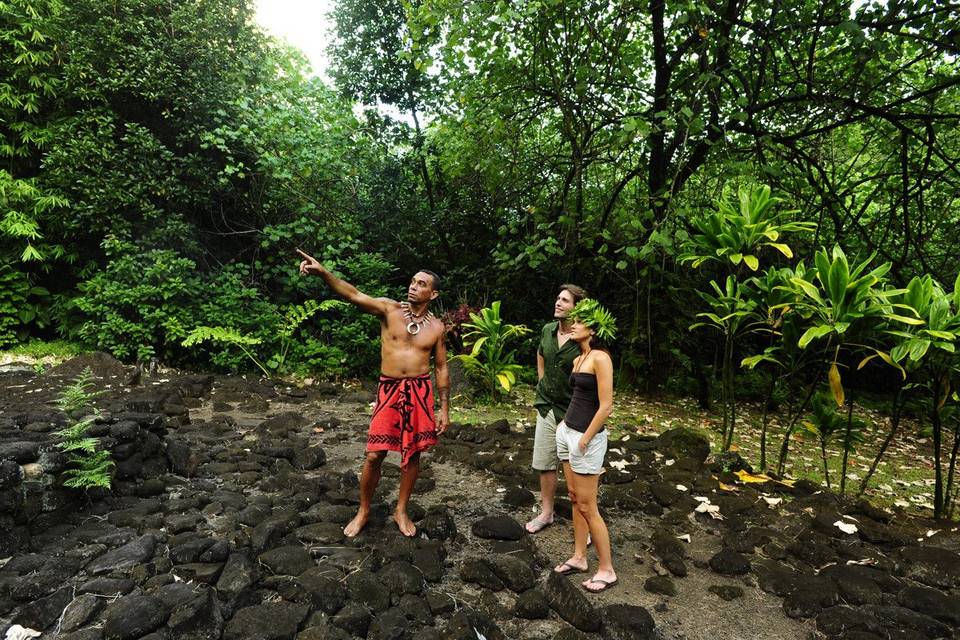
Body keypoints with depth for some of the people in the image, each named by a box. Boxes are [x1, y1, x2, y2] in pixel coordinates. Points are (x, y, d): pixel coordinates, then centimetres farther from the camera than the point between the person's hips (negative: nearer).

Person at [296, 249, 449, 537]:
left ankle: (401, 510, 30)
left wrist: (445, 408, 4)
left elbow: (441, 367, 8)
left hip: (420, 392, 2)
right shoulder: (389, 309, -4)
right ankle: (363, 512, 23)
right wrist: (322, 272, -37)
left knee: (412, 454, 10)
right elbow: (354, 295, -20)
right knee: (374, 455, 0)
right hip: (389, 390, -1)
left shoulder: (436, 326, 2)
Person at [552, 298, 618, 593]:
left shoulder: (600, 358, -16)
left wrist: (585, 440, -15)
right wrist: (565, 423, 11)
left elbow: (606, 406, -19)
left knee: (587, 506, 0)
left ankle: (607, 570, 14)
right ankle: (579, 558, 28)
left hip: (586, 437, -8)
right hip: (567, 432, 9)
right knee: (575, 498, 15)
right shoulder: (578, 359, 9)